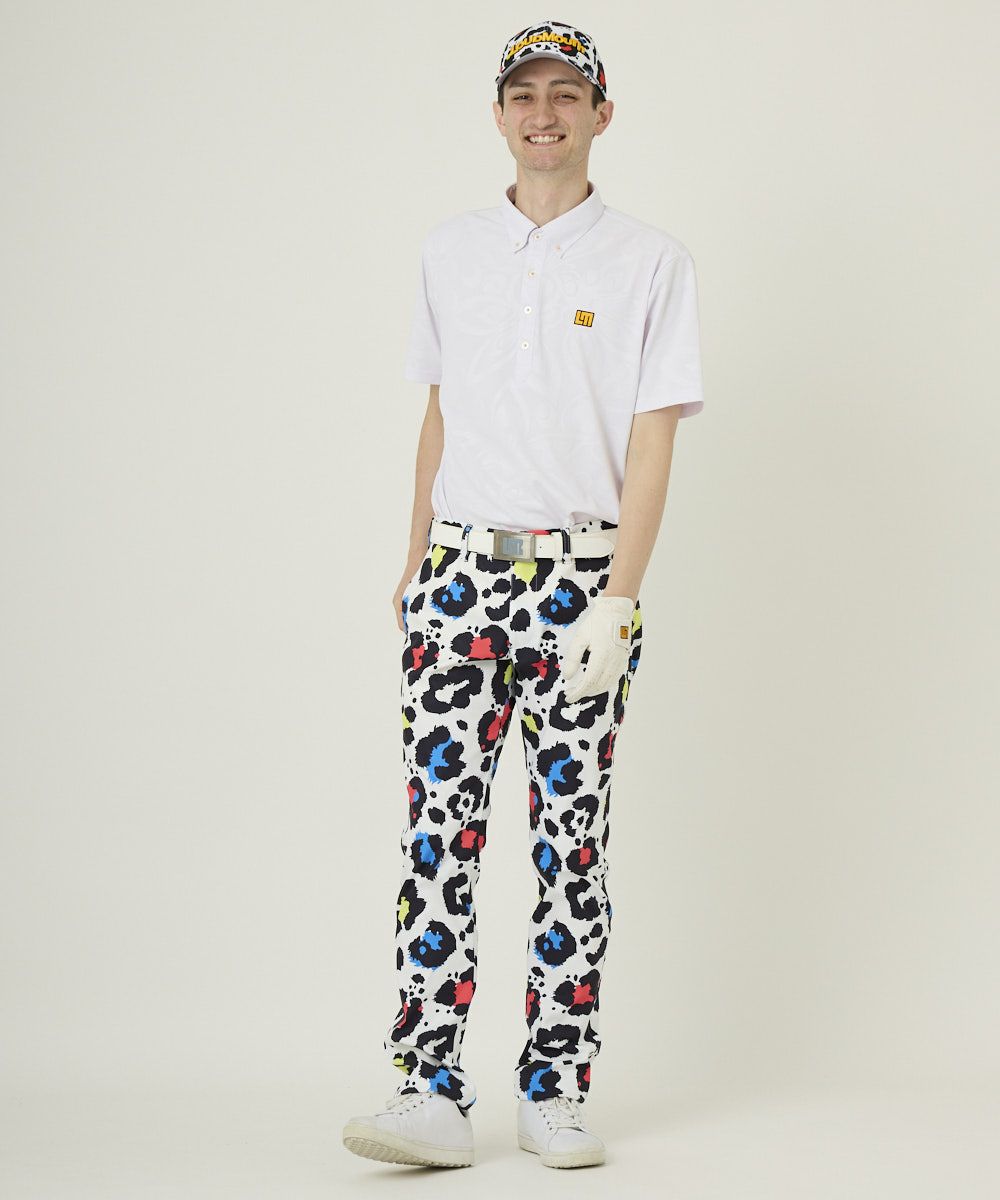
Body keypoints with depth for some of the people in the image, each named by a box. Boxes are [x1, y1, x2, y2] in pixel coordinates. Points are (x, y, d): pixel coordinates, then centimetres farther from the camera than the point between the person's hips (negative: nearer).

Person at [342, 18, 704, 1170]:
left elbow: (651, 447, -4)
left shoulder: (649, 261, 1)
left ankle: (554, 1093, 6)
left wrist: (615, 604, -12)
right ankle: (430, 1089, -7)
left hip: (581, 573, -2)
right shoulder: (450, 252, 12)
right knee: (438, 824, -6)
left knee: (571, 835, 0)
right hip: (463, 567, 3)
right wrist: (415, 565, 14)